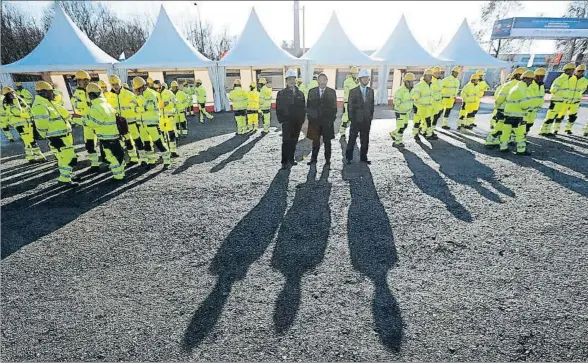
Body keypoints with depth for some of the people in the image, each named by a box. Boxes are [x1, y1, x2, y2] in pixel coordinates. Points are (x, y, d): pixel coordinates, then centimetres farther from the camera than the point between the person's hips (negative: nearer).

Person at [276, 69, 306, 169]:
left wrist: (302, 119, 3)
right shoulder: (281, 93, 1)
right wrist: (281, 119, -9)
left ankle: (291, 160, 21)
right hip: (287, 122, -4)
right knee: (286, 141, -7)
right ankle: (284, 162, -2)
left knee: (294, 141, 10)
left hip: (298, 122, 4)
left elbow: (303, 107, 12)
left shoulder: (300, 93, 11)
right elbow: (278, 108, -2)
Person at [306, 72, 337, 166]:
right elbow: (308, 106, 8)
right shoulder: (311, 91, 8)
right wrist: (309, 117, 0)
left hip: (327, 121, 0)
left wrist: (332, 118, -4)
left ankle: (327, 159, 15)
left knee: (327, 141, 6)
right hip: (315, 120, 1)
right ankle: (313, 159, 16)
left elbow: (334, 107, 4)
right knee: (315, 141, 6)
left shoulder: (332, 92, 5)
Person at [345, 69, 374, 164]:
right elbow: (350, 106, -2)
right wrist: (351, 118, -6)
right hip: (356, 120, -3)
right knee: (352, 139, 2)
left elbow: (372, 105, 11)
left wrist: (371, 116, 5)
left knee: (365, 140, 8)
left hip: (367, 120, 3)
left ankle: (363, 157, 18)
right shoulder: (353, 91, -2)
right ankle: (349, 157, 12)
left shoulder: (371, 91, 9)